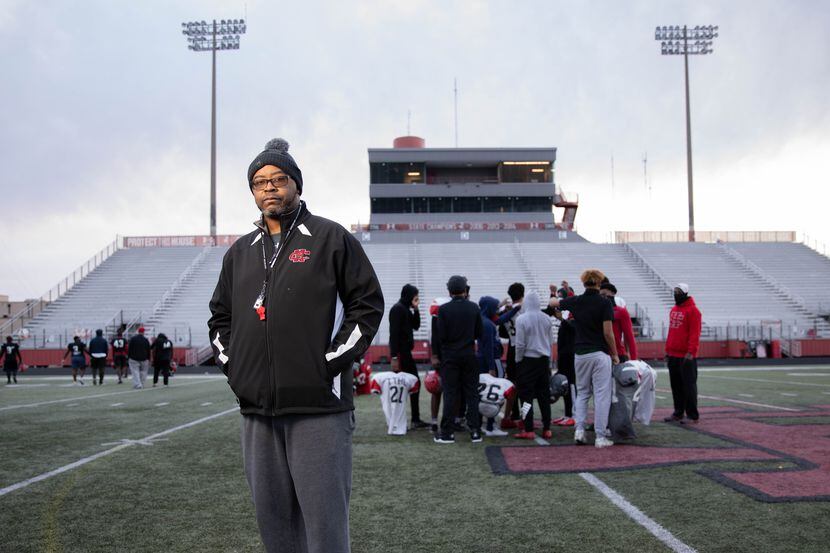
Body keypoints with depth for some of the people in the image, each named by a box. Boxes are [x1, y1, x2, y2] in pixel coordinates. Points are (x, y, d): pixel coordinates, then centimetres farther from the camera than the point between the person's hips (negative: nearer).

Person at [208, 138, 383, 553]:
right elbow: (219, 317, 24)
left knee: (324, 519, -3)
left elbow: (367, 305, -2)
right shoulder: (240, 252, 17)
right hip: (256, 409, 6)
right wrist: (232, 364, 8)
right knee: (272, 518, 12)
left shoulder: (330, 238, 2)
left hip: (318, 408, -5)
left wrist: (331, 362, -9)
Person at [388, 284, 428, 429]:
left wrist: (416, 310, 3)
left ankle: (416, 419, 16)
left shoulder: (406, 309, 15)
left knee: (415, 383, 11)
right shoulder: (398, 309, -14)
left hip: (406, 352, 10)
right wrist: (394, 357, -23)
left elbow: (416, 326, 17)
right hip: (400, 353, -10)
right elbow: (394, 334, -19)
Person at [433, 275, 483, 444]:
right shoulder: (474, 308, -1)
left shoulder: (444, 309, -10)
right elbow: (479, 333, 3)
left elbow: (441, 336, -11)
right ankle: (475, 431, 7)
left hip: (450, 356, -2)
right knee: (472, 393, 8)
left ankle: (447, 433, 3)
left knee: (450, 394, 2)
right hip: (469, 355, 2)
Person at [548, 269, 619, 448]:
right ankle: (600, 437, -1)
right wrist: (615, 354, 1)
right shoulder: (605, 303, -9)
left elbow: (553, 302, 22)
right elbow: (608, 333, -11)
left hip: (580, 354, 4)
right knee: (602, 395, 0)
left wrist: (553, 297, 45)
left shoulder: (575, 301, 3)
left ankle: (579, 429, 5)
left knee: (582, 393, 17)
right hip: (600, 354, -4)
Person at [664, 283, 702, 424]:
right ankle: (678, 413, 20)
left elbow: (695, 333, -15)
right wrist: (668, 350, 17)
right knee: (676, 386, 12)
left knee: (689, 386, -4)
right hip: (673, 355, 8)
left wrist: (691, 352, -20)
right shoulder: (673, 310, 16)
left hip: (686, 357, -8)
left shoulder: (693, 310, -9)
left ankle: (693, 416, 1)